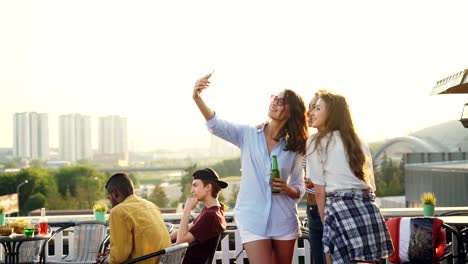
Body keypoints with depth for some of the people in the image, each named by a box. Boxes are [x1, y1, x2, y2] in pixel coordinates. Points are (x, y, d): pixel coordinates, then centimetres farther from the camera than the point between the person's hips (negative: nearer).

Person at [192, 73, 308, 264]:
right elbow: (216, 125, -15)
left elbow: (299, 189, 8)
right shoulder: (248, 135, 2)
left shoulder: (294, 148, 4)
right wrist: (198, 99, -31)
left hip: (284, 221, 2)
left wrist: (287, 189, -15)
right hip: (253, 220, -2)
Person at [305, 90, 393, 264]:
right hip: (370, 211, 6)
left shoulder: (316, 142, 4)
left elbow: (320, 192, 1)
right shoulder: (359, 142, 22)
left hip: (341, 212, -6)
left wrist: (326, 224, 8)